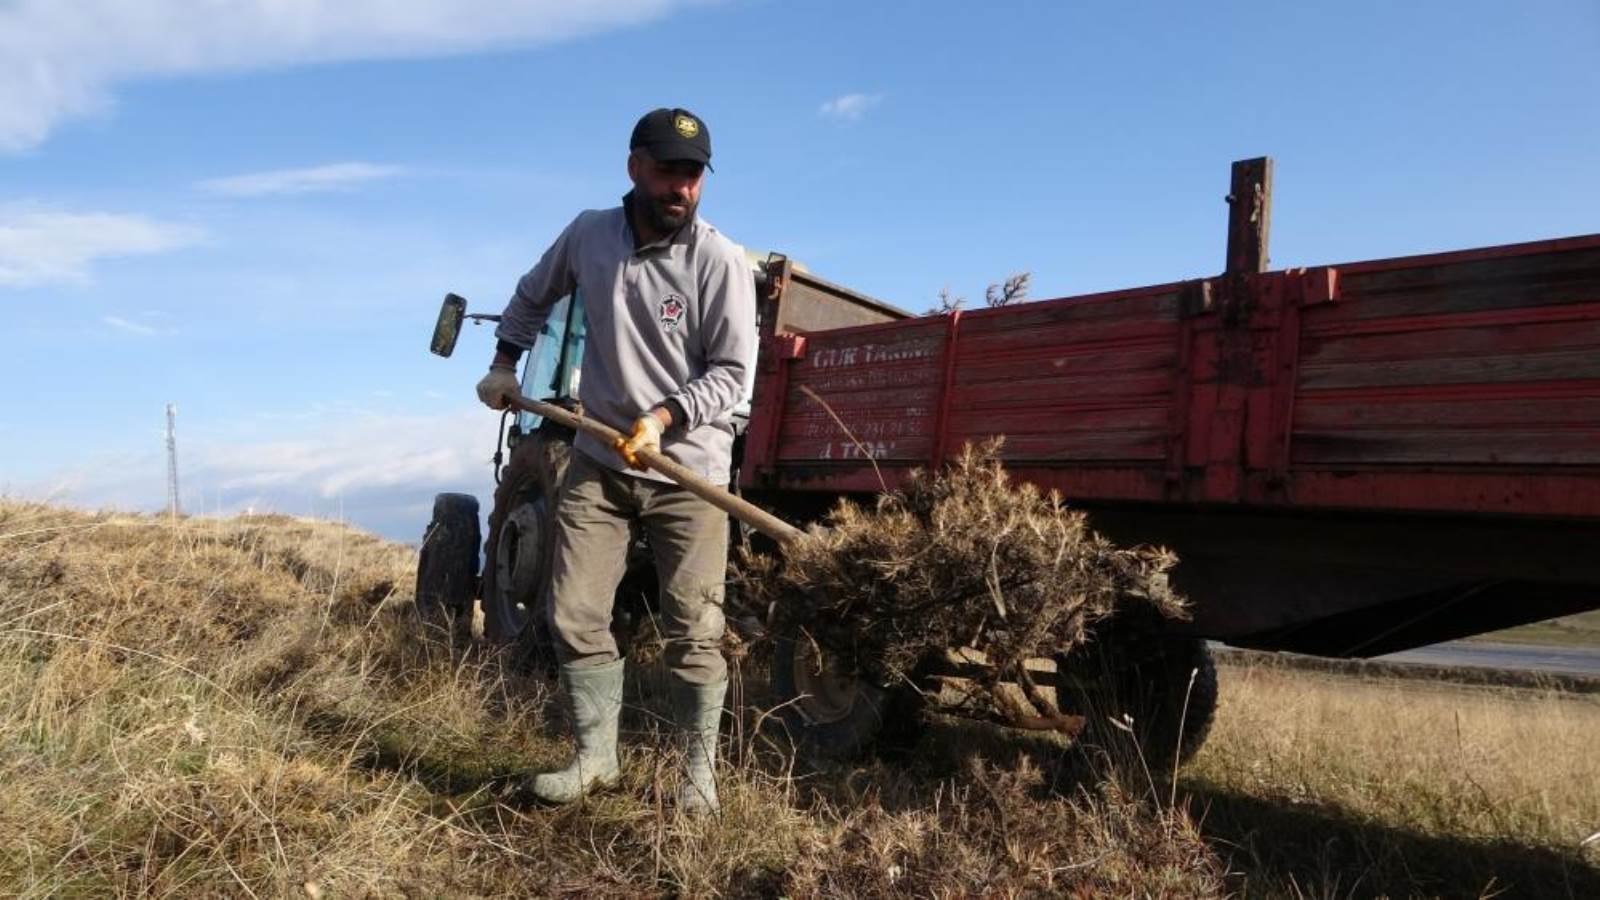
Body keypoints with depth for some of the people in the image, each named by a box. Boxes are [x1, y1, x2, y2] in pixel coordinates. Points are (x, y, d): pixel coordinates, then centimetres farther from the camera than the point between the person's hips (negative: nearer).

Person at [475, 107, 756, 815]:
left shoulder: (720, 262, -11)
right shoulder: (588, 235, 2)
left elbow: (732, 371, -9)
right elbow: (532, 297, 22)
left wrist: (665, 417, -21)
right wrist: (504, 365, 19)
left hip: (689, 469, -3)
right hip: (597, 462, 4)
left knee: (694, 631, -1)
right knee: (574, 618, 4)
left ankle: (699, 771, 15)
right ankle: (595, 757, 20)